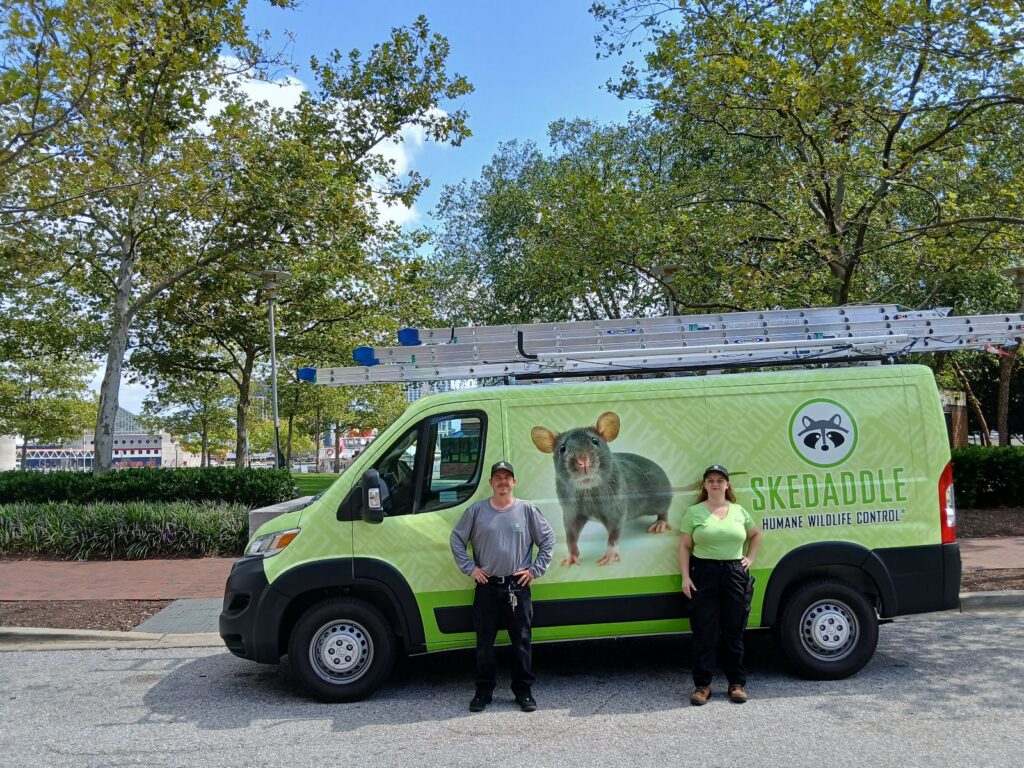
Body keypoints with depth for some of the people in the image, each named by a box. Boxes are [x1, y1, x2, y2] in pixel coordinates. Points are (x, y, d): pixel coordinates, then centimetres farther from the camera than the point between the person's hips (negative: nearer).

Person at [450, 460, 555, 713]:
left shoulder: (527, 510, 0)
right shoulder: (477, 511, 1)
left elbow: (548, 540, 6)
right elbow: (457, 538, 7)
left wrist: (535, 570, 0)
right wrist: (469, 568, 0)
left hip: (518, 587, 0)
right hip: (487, 587, 1)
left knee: (521, 642, 6)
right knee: (484, 642, 8)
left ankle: (524, 691, 19)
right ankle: (483, 691, 20)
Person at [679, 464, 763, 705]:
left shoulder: (739, 511, 9)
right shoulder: (694, 512, 1)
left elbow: (756, 534, 25)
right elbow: (684, 546, 1)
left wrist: (750, 558, 12)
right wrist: (685, 577, -7)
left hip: (735, 573, 3)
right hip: (704, 573, -2)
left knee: (734, 631, 9)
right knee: (704, 631, 0)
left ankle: (737, 683, 21)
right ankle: (702, 685, 9)